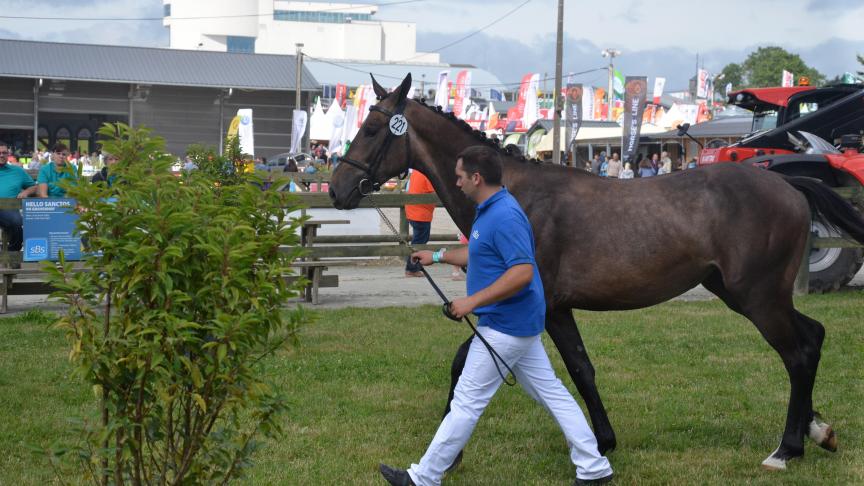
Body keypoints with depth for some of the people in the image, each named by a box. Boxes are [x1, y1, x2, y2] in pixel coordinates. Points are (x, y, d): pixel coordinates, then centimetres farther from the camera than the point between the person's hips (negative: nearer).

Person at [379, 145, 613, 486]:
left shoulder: (504, 216, -23)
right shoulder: (490, 210, 10)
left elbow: (522, 272, -30)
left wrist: (472, 301, -27)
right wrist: (438, 257, 27)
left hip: (504, 327, -11)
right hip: (519, 322, 11)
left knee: (467, 402, -2)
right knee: (550, 391, 12)